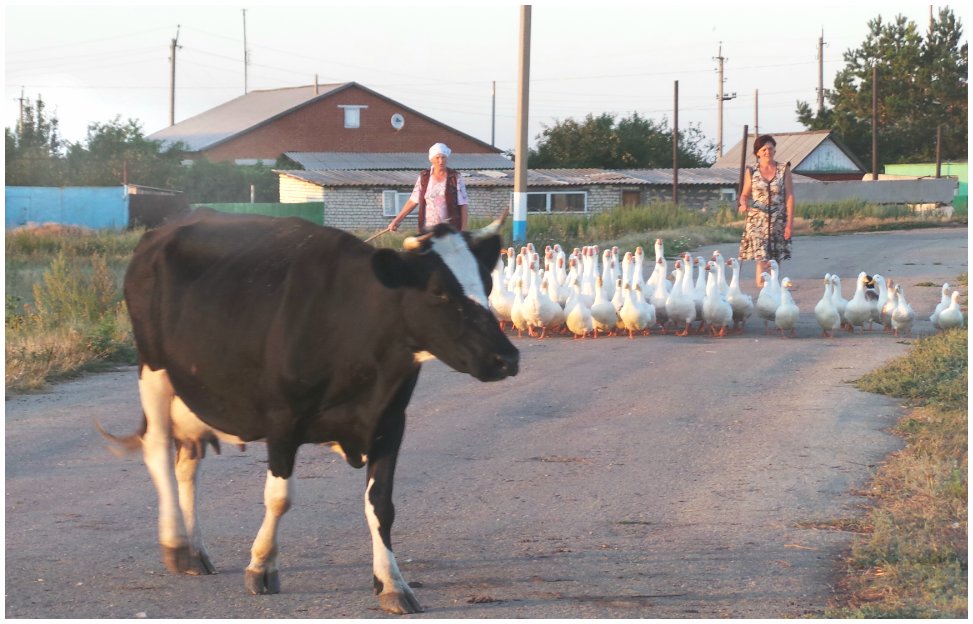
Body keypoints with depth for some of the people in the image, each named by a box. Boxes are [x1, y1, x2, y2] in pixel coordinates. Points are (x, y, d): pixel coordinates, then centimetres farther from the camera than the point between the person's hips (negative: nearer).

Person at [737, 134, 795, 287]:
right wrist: (744, 204, -13)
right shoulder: (751, 172, 5)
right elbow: (745, 195, 11)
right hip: (757, 221, -1)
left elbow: (789, 197, 1)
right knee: (761, 259, -13)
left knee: (775, 261, 5)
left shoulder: (784, 170, 3)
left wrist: (790, 223, -4)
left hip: (778, 222, 1)